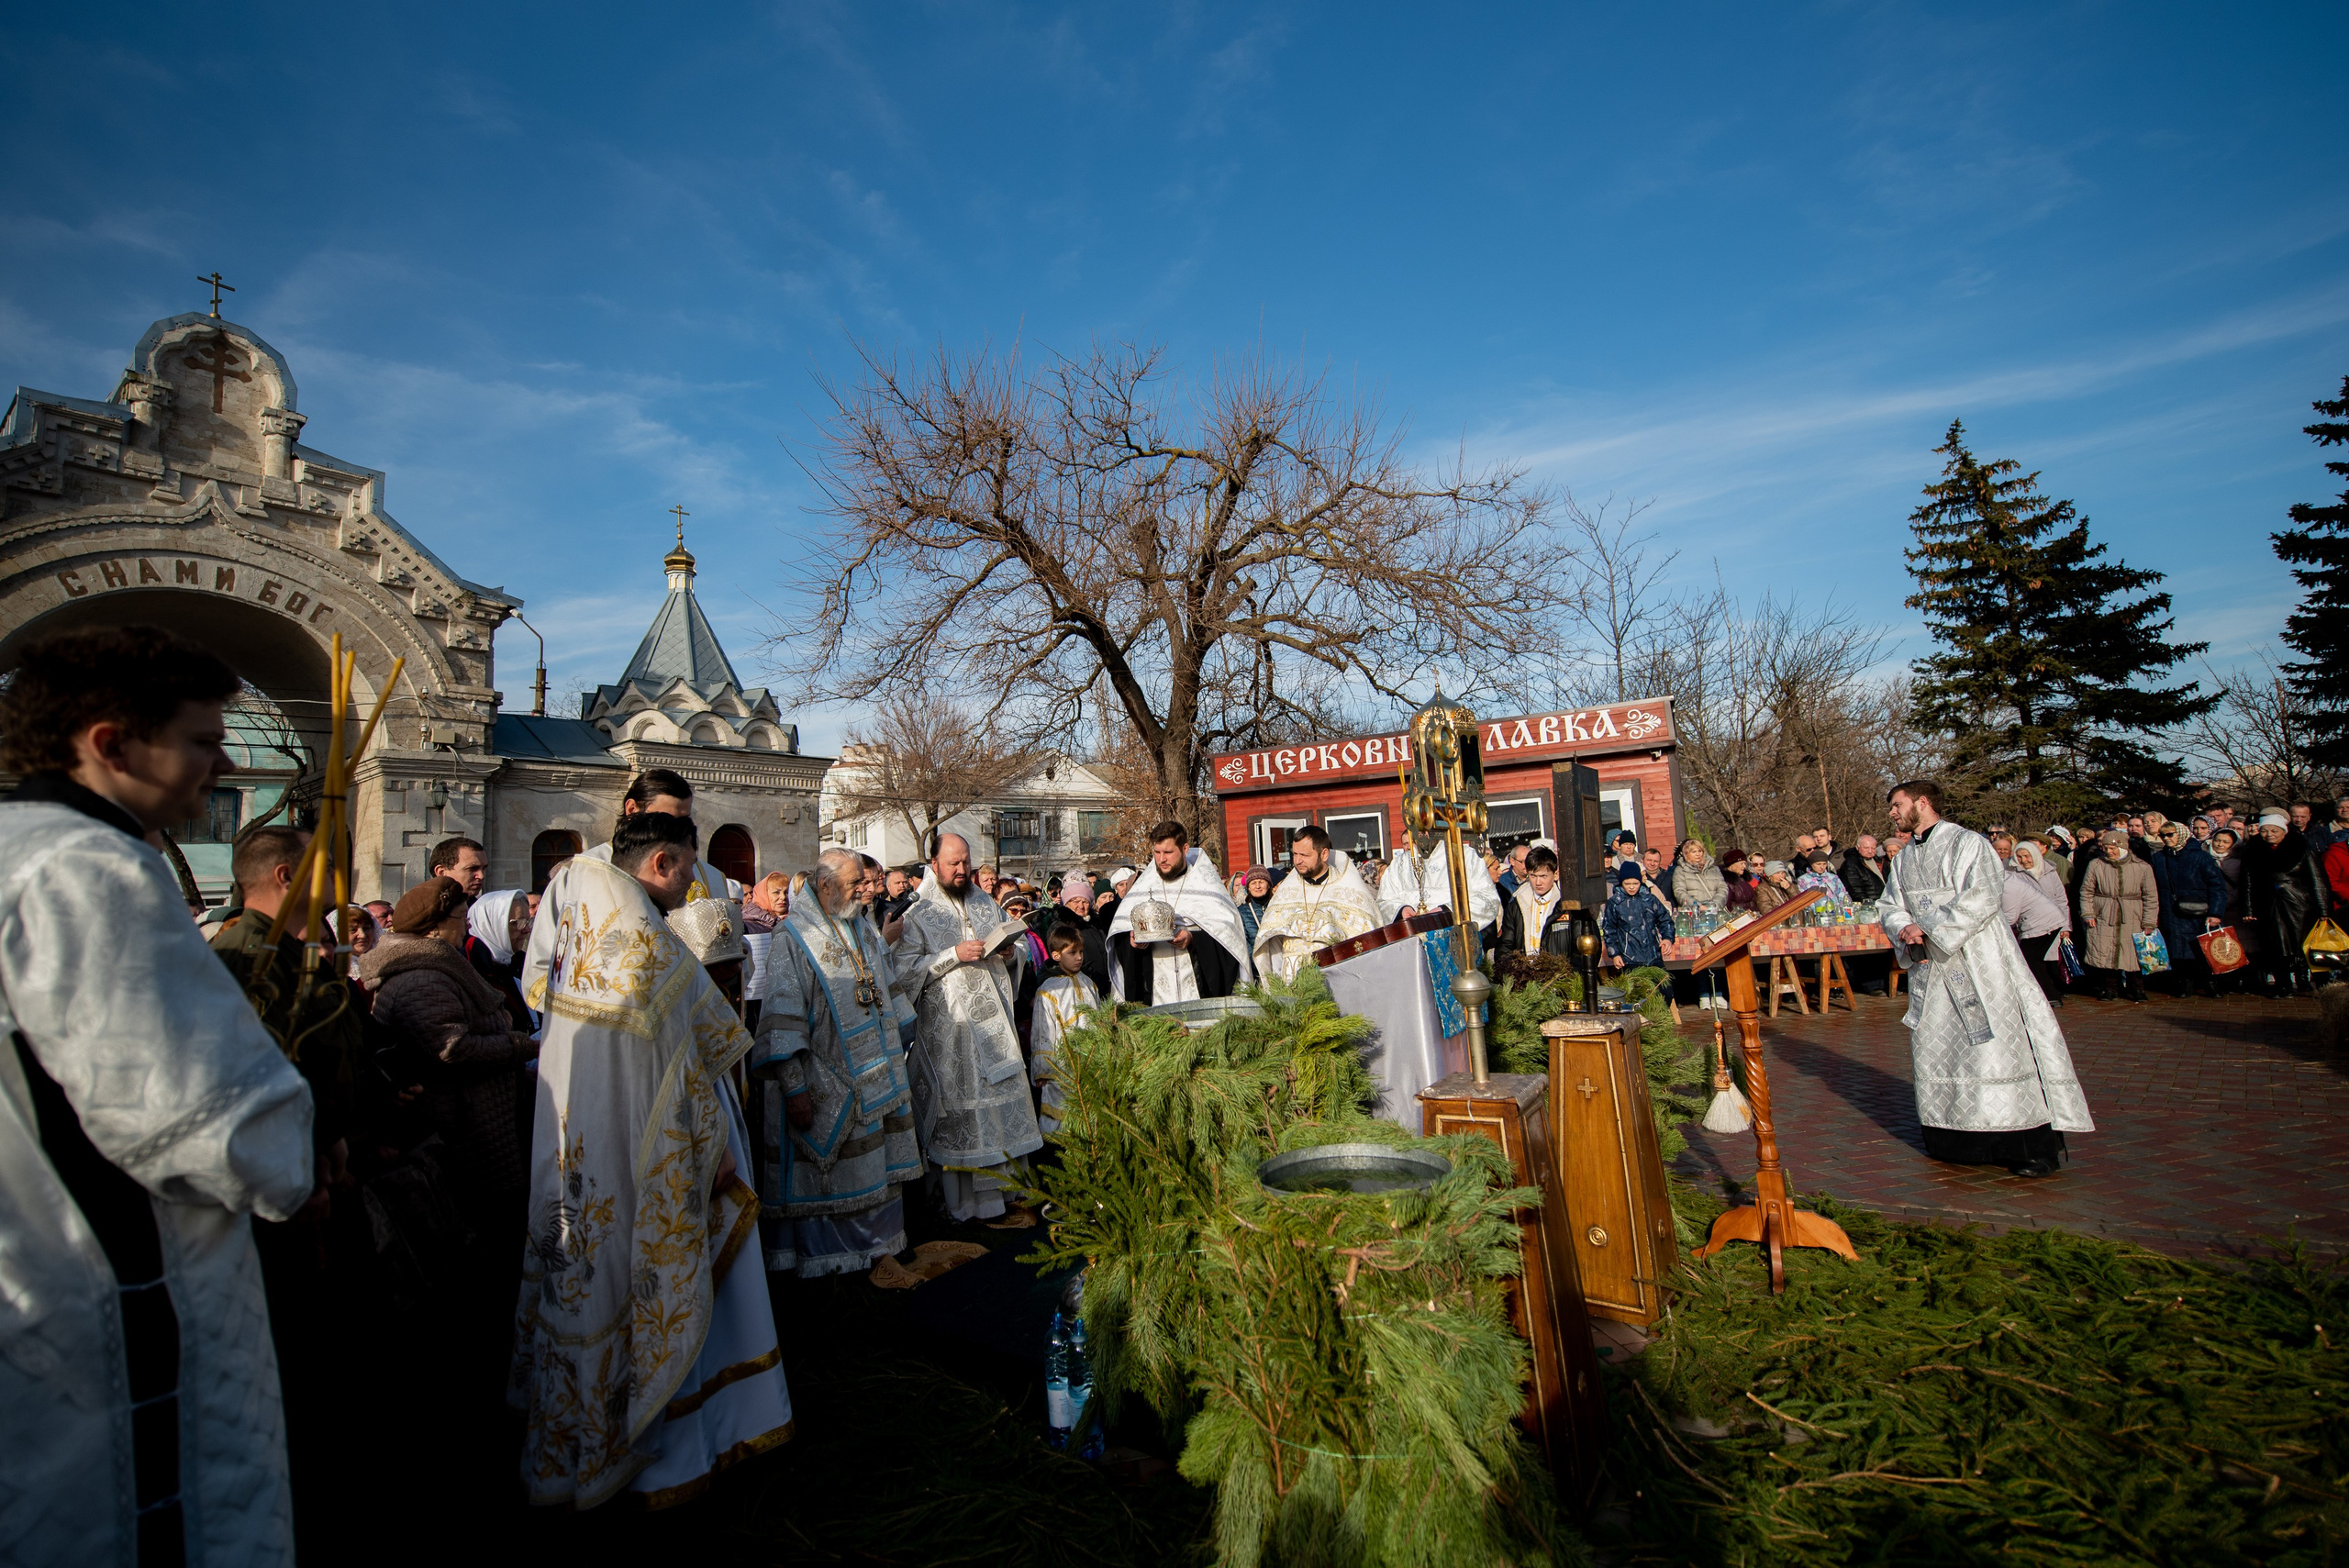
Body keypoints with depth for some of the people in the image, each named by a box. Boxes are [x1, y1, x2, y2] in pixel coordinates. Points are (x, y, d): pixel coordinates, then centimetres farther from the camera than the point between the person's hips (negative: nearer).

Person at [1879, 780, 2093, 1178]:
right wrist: (1904, 929, -9)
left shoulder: (1968, 844, -7)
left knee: (1997, 1048, -7)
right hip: (1928, 968, 7)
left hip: (1978, 963, -7)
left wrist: (1932, 933, -17)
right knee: (1934, 1049, 7)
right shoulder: (1903, 859, 15)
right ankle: (1952, 1141, 18)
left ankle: (2033, 1147, 3)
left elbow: (1981, 899, -18)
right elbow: (1890, 906, 12)